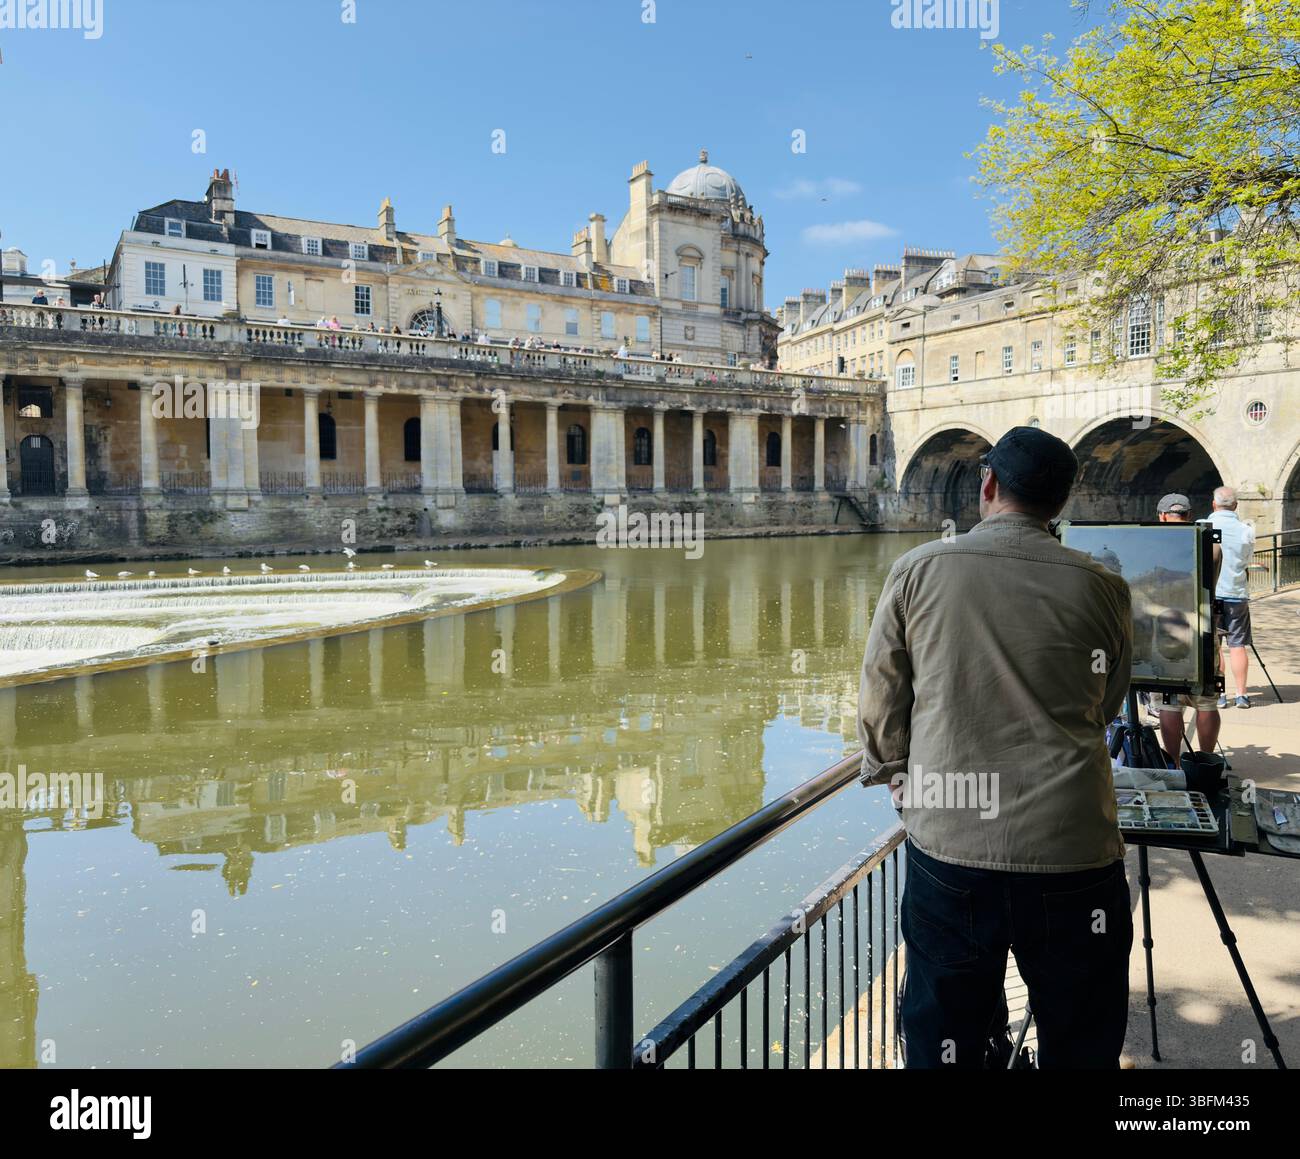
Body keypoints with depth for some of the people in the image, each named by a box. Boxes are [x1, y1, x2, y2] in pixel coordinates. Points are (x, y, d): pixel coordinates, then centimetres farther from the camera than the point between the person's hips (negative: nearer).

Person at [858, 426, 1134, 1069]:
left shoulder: (916, 571, -3)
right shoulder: (1102, 587, 0)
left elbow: (880, 707, 3)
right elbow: (1103, 709, 14)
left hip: (946, 845, 0)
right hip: (1071, 847, 1)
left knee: (941, 1042, 15)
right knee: (1082, 1045, 18)